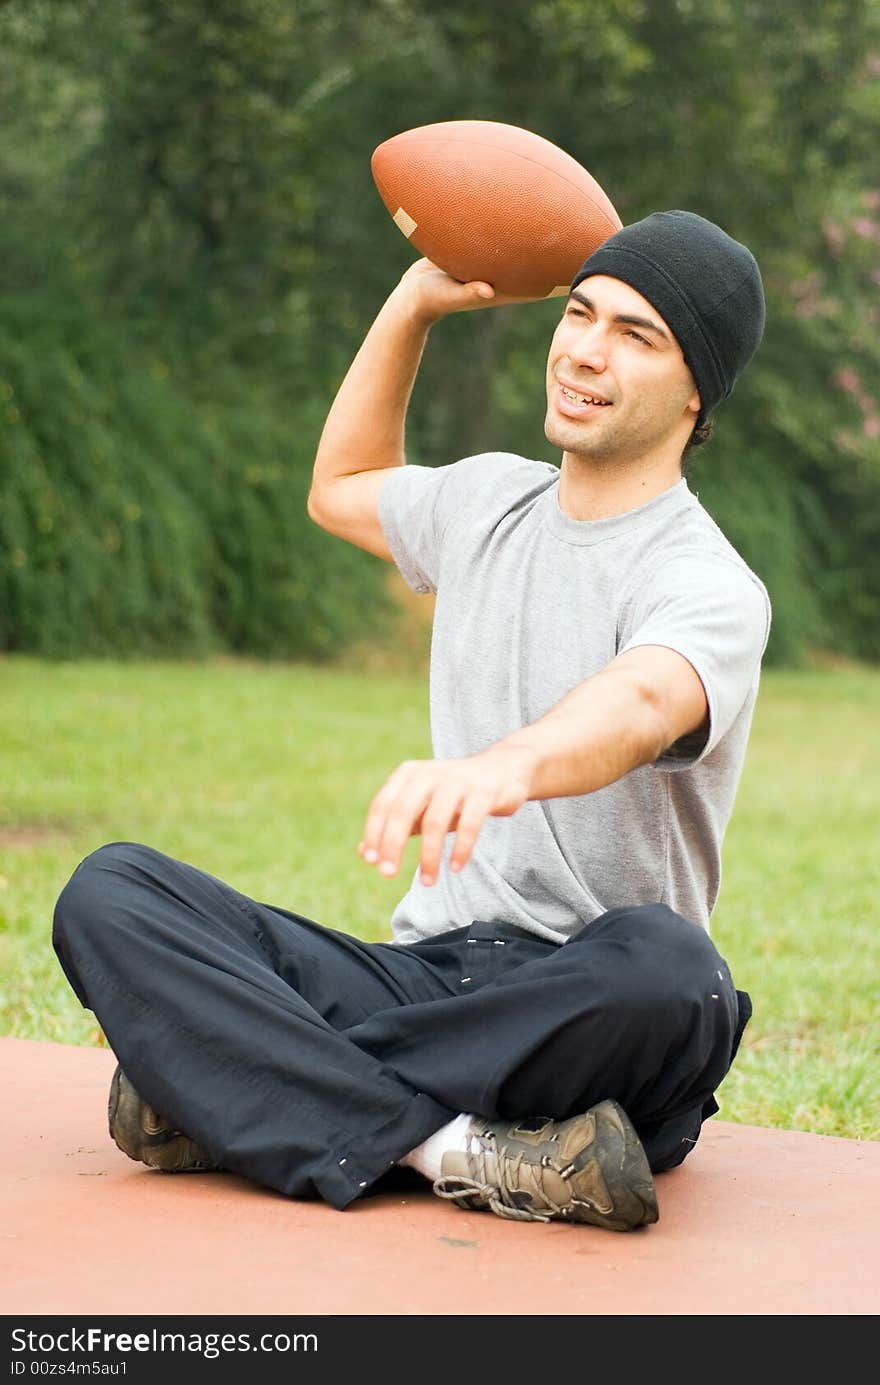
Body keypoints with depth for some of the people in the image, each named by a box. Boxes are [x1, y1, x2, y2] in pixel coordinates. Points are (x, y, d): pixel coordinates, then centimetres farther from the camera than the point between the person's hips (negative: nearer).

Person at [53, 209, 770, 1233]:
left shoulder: (709, 586, -8)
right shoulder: (489, 500, 16)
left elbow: (639, 703, -33)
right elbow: (340, 491, 40)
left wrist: (506, 766, -55)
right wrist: (416, 300, 31)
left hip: (582, 1018, -5)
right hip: (426, 973, 6)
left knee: (668, 964, -42)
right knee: (109, 890, -15)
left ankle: (246, 1092, -30)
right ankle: (449, 1145, -33)